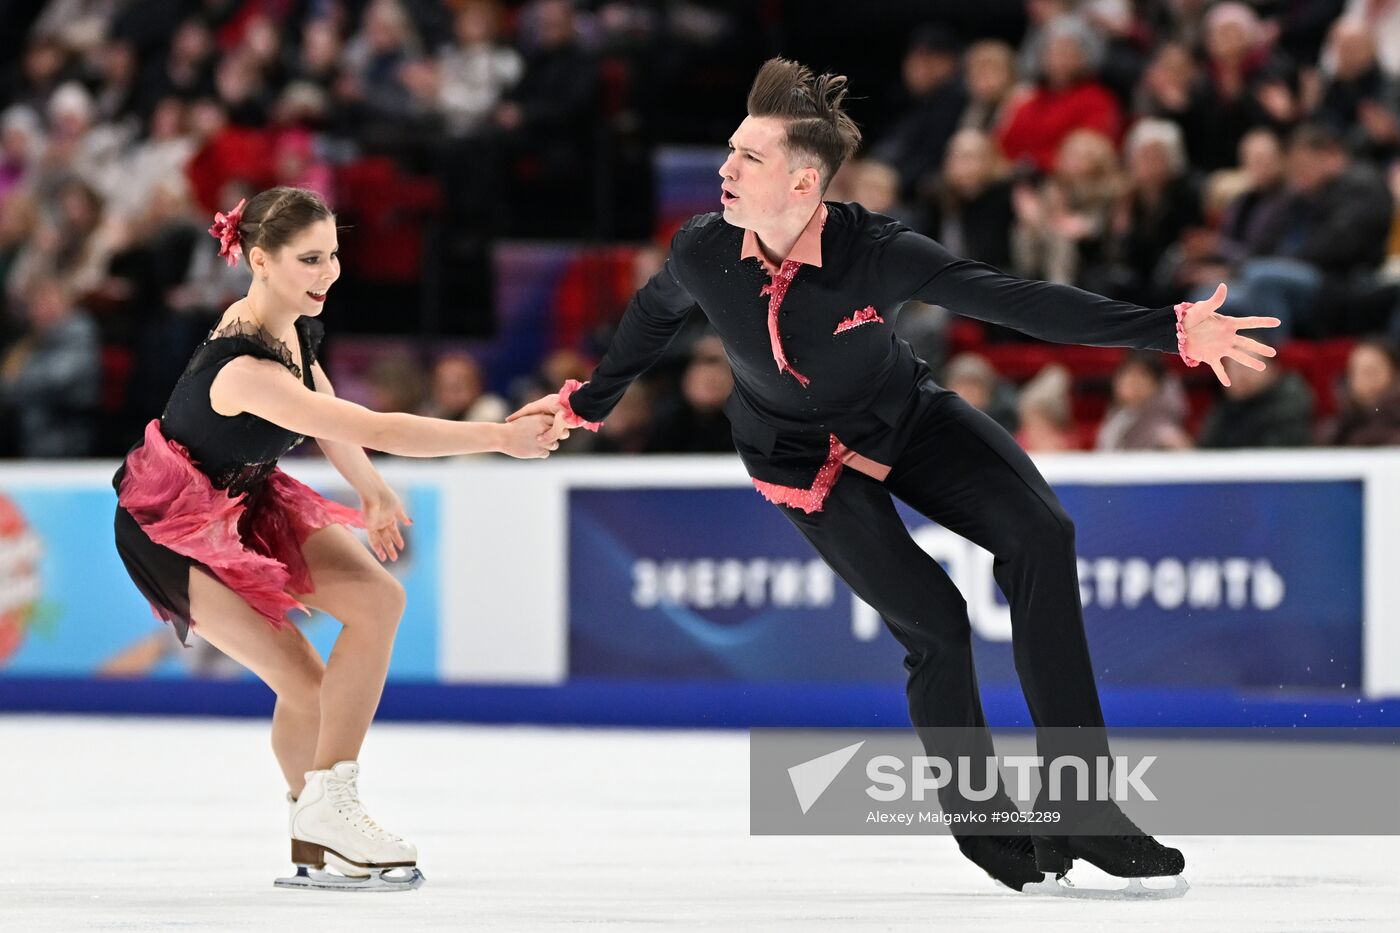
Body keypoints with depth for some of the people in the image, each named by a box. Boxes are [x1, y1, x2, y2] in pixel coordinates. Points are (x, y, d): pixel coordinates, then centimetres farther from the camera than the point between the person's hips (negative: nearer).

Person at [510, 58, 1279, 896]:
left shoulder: (874, 252, -30)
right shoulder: (703, 254, -24)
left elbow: (1016, 300, -35)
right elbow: (655, 314, 1)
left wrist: (1171, 330, -42)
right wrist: (589, 404, 15)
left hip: (908, 418, 0)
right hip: (805, 461, 0)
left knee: (1040, 535, -23)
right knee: (935, 625, -15)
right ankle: (981, 821, 11)